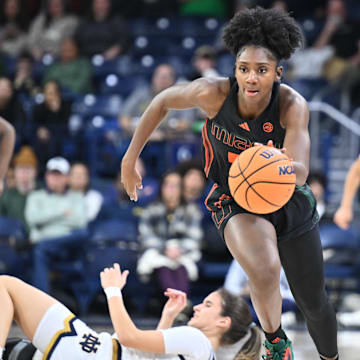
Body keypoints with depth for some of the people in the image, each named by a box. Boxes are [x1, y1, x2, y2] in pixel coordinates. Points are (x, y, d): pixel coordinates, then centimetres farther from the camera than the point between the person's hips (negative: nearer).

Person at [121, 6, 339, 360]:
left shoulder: (293, 105, -28)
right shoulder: (214, 93, -26)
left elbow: (300, 172, -38)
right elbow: (163, 101, -7)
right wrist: (130, 158, -4)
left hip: (289, 202, 1)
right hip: (235, 200, -1)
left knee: (313, 303, 14)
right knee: (264, 270, -35)